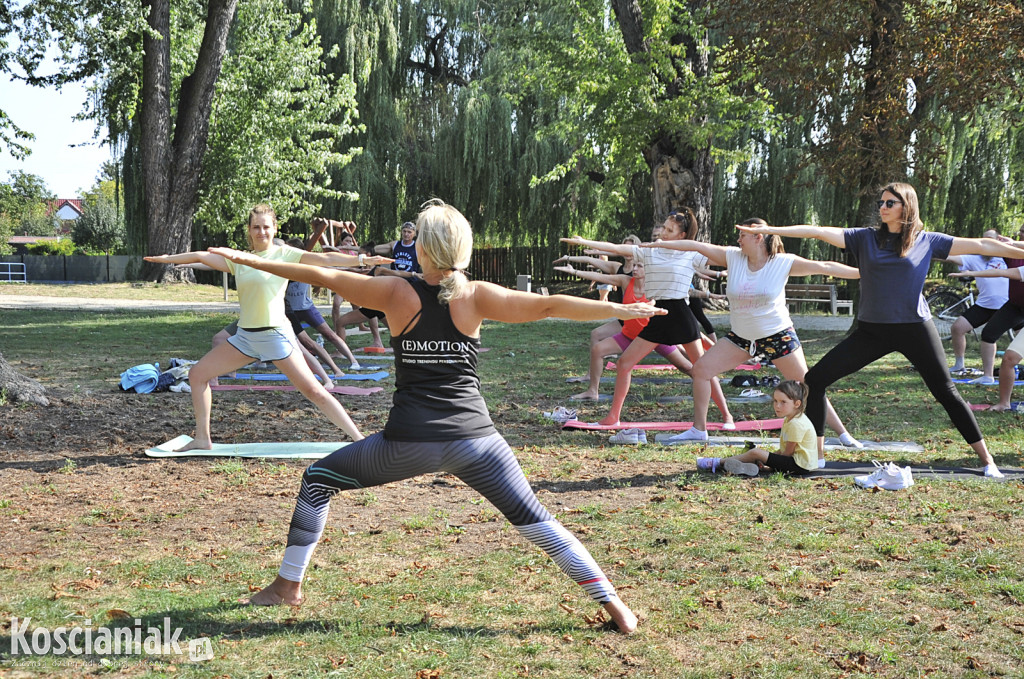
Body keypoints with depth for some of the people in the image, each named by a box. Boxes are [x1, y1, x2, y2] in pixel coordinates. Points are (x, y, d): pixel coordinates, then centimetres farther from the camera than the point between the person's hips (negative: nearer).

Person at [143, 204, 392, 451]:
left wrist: (363, 259, -23)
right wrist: (165, 258, 15)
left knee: (313, 390, -10)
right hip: (245, 336, 6)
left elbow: (325, 259, -13)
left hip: (276, 335, -6)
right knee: (197, 374, 5)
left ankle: (359, 439, -4)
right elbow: (201, 256, 15)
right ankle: (202, 440, 15)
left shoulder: (284, 254, -3)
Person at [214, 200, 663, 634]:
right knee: (533, 520, 10)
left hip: (408, 443, -1)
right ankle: (614, 605, 7)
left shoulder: (397, 293, 0)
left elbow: (322, 276, 5)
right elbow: (548, 306, -8)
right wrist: (619, 309, -2)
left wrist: (252, 261, 14)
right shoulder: (476, 297, -1)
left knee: (317, 480, 21)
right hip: (473, 440, 1)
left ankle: (288, 586, 26)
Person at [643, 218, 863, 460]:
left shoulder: (783, 263, -13)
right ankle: (699, 429, 7)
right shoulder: (733, 257, -4)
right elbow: (698, 246, -6)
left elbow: (823, 267, -12)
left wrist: (863, 273, -14)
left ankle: (842, 433, 13)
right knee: (701, 368, -4)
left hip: (778, 335, -4)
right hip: (741, 336, 4)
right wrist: (661, 244, -8)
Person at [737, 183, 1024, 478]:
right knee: (815, 379, -6)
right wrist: (770, 230, -12)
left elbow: (981, 245, 2)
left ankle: (986, 459, 14)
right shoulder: (866, 238, 4)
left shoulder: (927, 241, 2)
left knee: (946, 392, 0)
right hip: (872, 330, 2)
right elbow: (818, 231, -5)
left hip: (915, 328, -2)